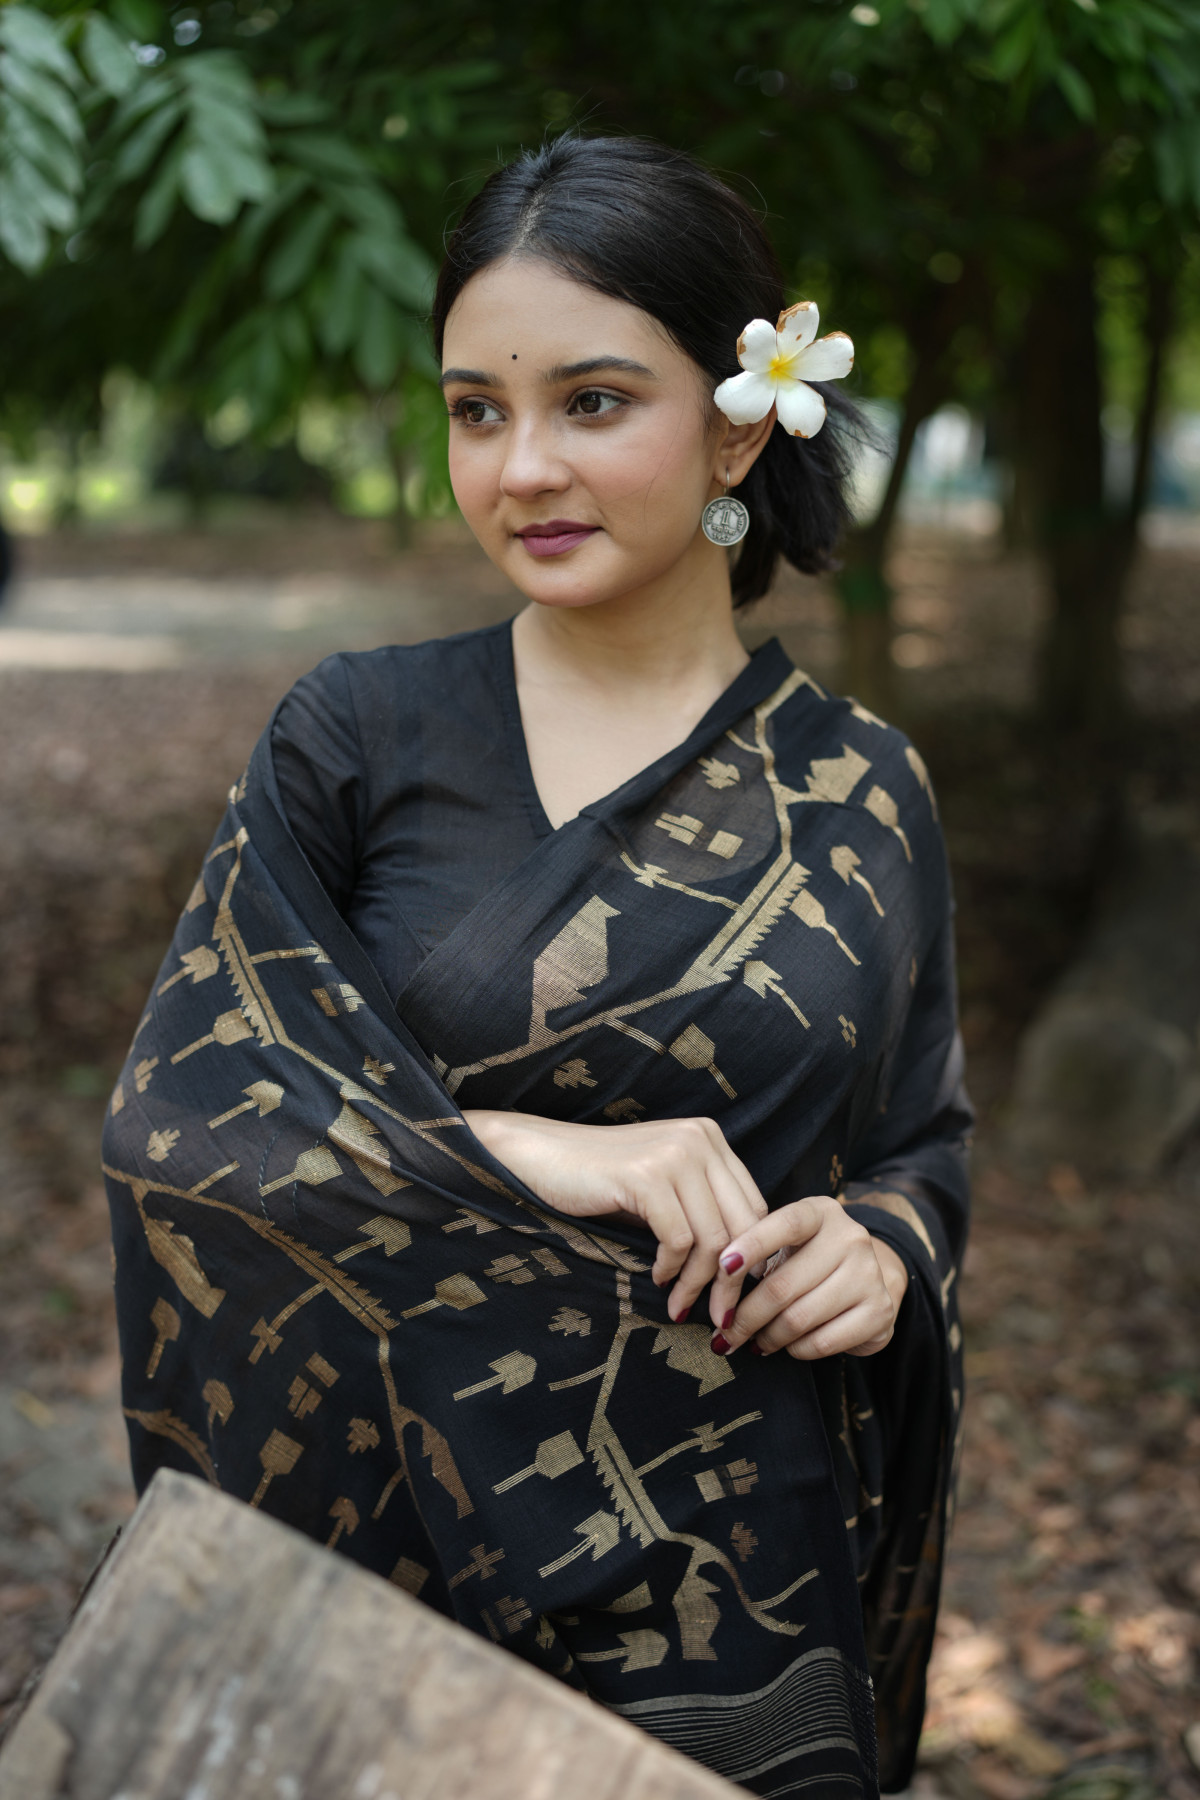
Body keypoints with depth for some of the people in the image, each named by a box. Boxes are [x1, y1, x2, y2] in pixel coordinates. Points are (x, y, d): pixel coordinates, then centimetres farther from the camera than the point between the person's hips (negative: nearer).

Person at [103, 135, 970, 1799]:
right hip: (404, 1525, -1)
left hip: (744, 1561, 1)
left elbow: (924, 1141, 7)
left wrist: (882, 1248, -15)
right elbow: (175, 1101, -11)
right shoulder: (357, 736, -5)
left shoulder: (858, 795, -1)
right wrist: (522, 1150, -23)